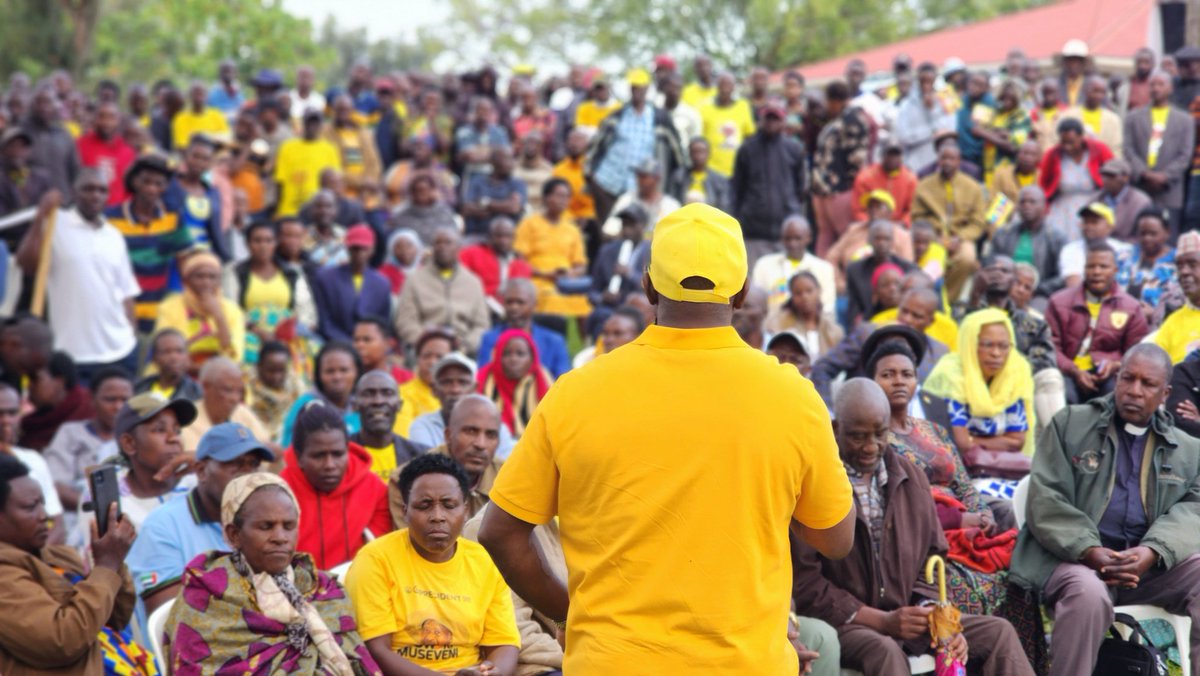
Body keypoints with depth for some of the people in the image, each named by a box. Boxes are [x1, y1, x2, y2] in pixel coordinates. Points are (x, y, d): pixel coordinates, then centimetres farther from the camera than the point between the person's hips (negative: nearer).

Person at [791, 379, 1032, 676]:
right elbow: (804, 582, -13)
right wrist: (882, 621, -18)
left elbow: (932, 556, 15)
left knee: (999, 632, -7)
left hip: (907, 614, 6)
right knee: (885, 649, -36)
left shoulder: (910, 476, 10)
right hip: (844, 624, -6)